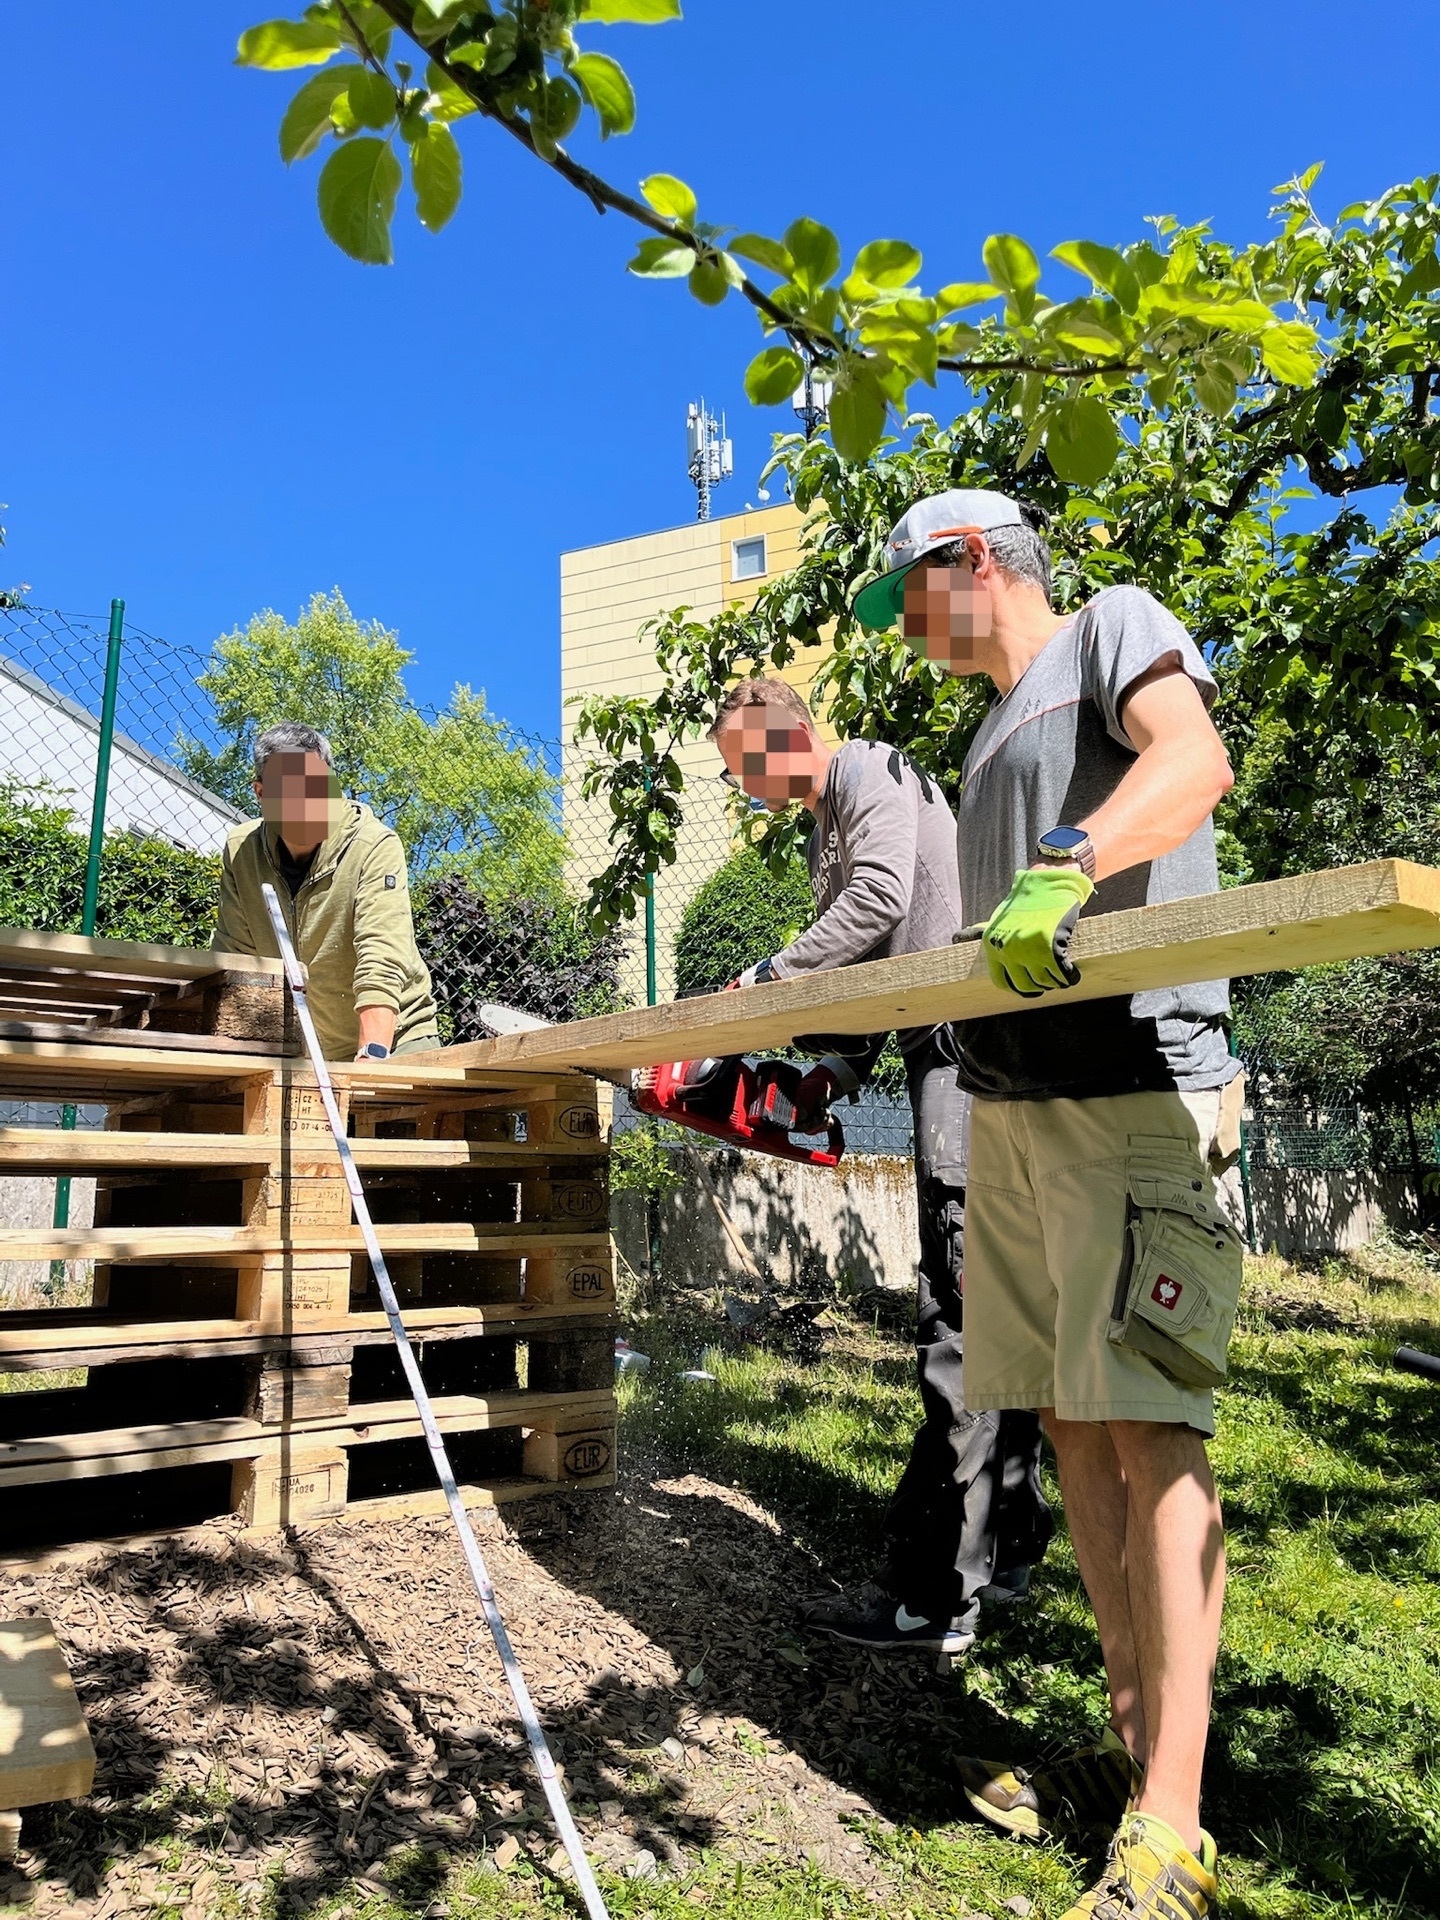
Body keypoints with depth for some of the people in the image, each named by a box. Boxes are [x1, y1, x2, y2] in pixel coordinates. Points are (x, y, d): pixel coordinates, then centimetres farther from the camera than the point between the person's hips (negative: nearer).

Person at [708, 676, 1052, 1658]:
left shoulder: (877, 775, -3)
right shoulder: (826, 828, 25)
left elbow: (881, 899, -19)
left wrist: (765, 979, -11)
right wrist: (840, 1065, 8)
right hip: (944, 1056, 10)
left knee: (962, 1323, -10)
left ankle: (934, 1595, -6)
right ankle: (1006, 1552, 25)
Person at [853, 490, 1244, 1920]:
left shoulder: (1114, 624, 6)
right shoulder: (992, 728, 27)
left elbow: (1193, 759, -16)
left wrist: (1066, 874, -33)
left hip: (1135, 1094, -8)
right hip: (1009, 1105, 8)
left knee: (1148, 1430, -9)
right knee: (1070, 1423, 8)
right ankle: (1134, 1743, 18)